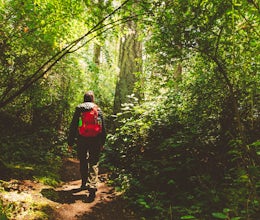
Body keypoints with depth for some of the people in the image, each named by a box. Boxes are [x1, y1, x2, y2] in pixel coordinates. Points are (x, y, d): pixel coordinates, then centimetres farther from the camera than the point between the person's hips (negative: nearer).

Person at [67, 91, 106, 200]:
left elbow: (73, 126, 2)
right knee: (94, 163, 1)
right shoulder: (98, 110, 2)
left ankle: (84, 184, 31)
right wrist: (102, 143, 12)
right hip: (95, 141, -1)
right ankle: (92, 187, -11)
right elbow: (103, 127, 4)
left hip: (81, 140, 1)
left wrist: (70, 142, 7)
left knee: (83, 162, 17)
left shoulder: (78, 109, 2)